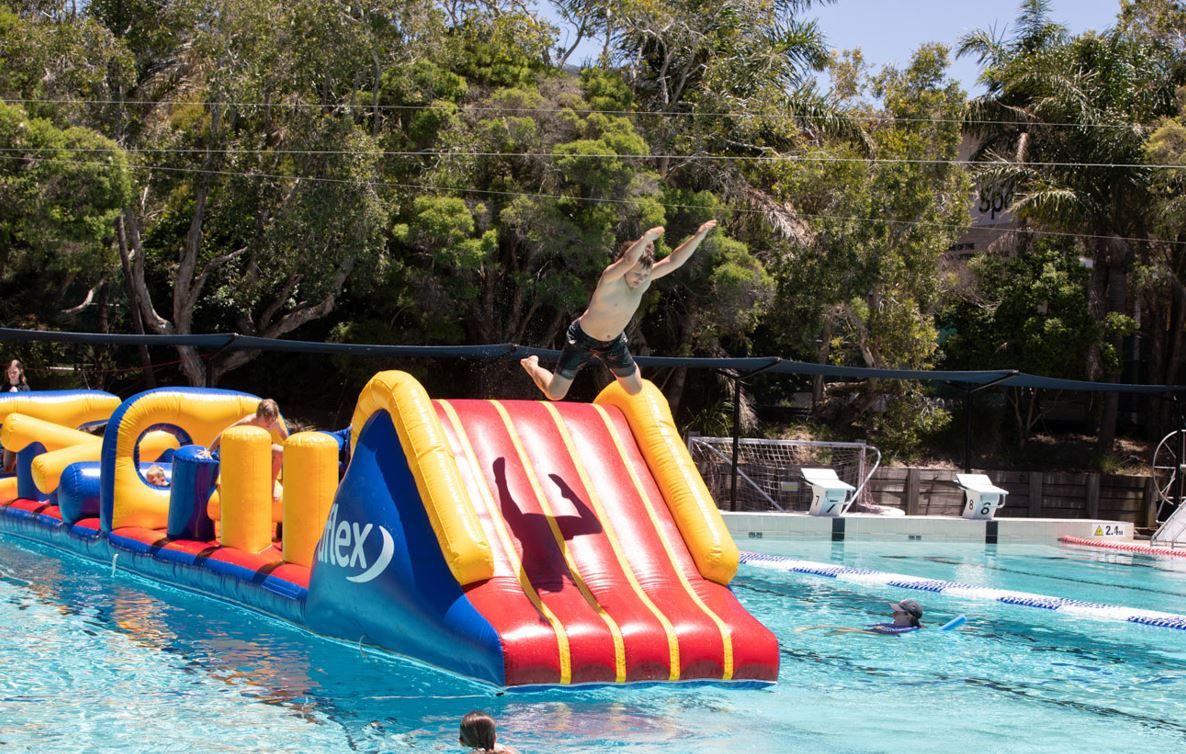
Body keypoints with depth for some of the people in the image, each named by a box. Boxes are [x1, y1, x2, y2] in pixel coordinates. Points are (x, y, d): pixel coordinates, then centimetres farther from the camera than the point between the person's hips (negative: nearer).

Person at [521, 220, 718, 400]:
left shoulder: (645, 278, -15)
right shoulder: (611, 278, -33)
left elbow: (674, 261, -23)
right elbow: (629, 259, -55)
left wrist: (698, 236, -30)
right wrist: (647, 238, -56)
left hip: (613, 342, 6)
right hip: (582, 339, -6)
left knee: (635, 389, 15)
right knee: (554, 394, -1)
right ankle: (532, 365, 31)